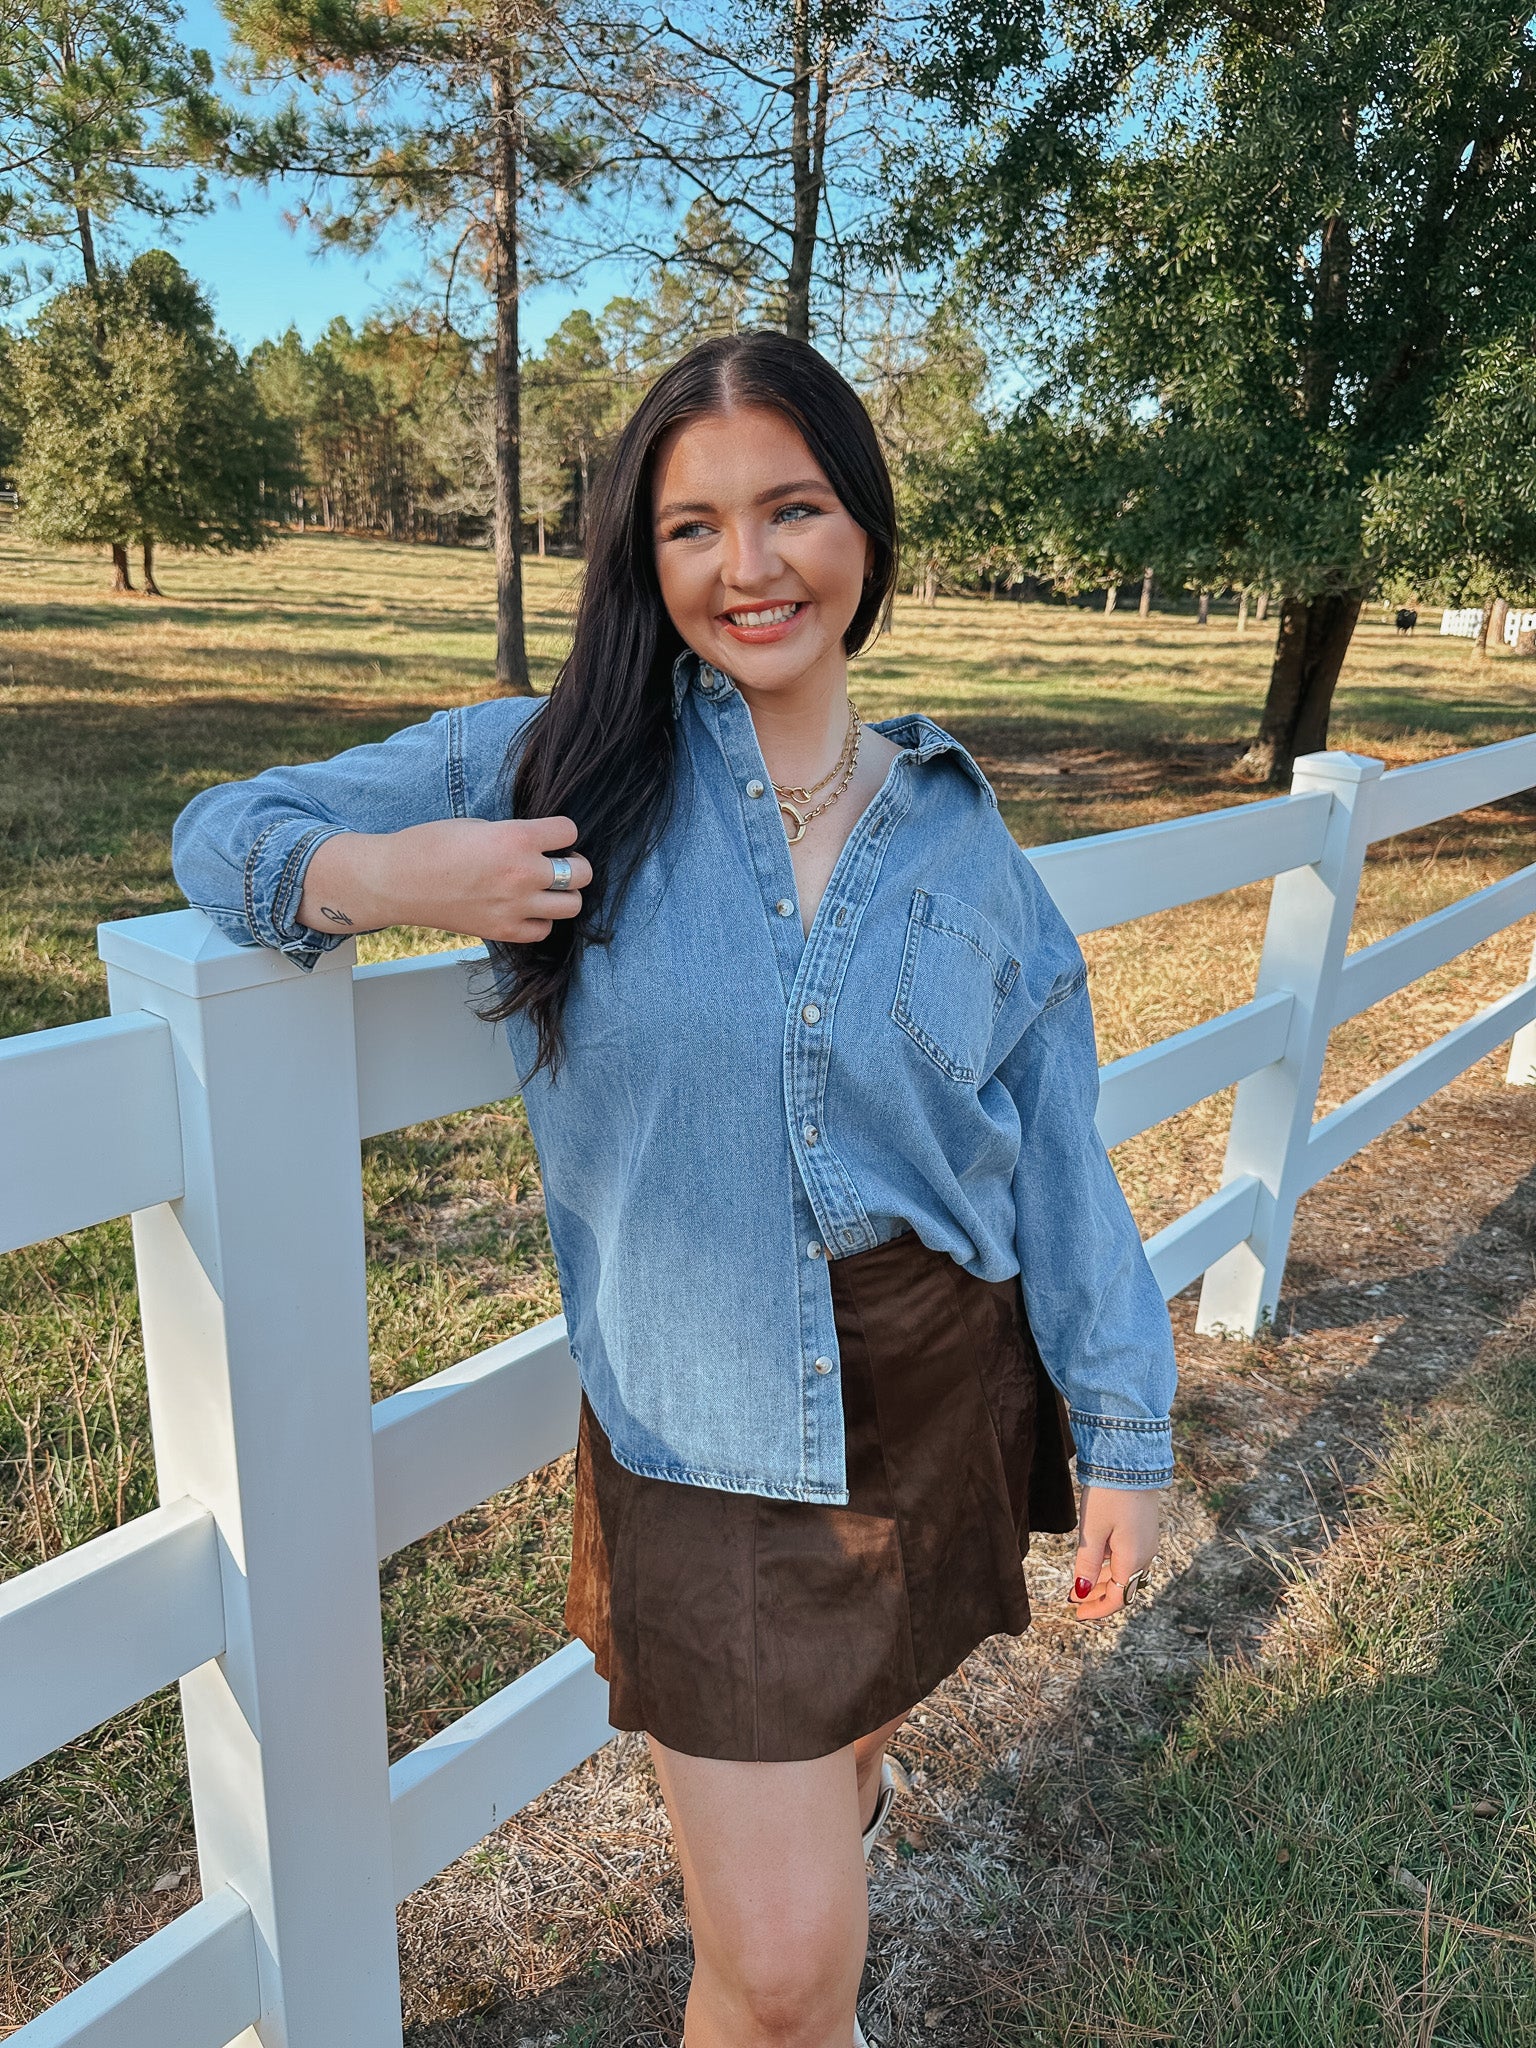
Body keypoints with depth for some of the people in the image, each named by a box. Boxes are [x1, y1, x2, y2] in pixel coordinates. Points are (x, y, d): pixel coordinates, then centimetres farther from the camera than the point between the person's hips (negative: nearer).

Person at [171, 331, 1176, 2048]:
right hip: (704, 1437, -3)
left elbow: (1059, 1154, 2)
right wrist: (376, 877, -23)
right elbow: (227, 828, -1)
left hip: (947, 1398, 4)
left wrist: (1122, 1433, 4)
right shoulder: (556, 764, -8)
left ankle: (835, 1795, 67)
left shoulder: (961, 835, -1)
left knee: (854, 1719, 30)